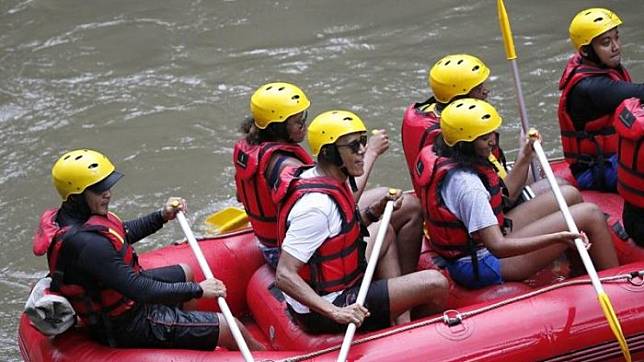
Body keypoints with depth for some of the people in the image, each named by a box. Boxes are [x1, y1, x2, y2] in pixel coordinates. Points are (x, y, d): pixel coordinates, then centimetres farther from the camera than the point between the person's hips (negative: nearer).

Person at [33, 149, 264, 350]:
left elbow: (122, 234, 17)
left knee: (185, 272, 33)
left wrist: (162, 217, 8)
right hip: (129, 326, -10)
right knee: (231, 329, -8)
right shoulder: (86, 243, -35)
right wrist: (198, 290, -23)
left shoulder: (64, 218, -4)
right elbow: (142, 292, -33)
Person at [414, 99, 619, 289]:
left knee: (569, 195, 15)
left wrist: (525, 158, 9)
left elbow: (502, 193, 15)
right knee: (591, 215, -11)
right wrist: (557, 238, -39)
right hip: (483, 266, -10)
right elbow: (498, 247, -33)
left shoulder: (440, 158, 2)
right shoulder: (466, 183, -28)